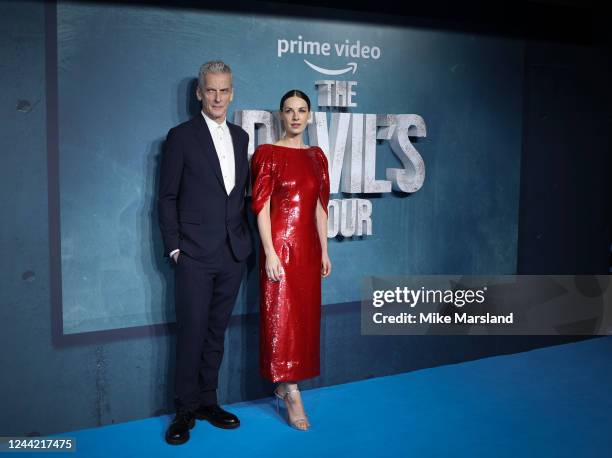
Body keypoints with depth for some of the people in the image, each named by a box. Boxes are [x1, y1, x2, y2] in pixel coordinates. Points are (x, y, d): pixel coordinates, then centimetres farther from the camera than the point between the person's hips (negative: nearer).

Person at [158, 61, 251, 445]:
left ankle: (207, 401, 25)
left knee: (217, 331, 13)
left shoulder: (241, 137, 12)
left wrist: (246, 239, 9)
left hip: (233, 254, 5)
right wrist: (174, 247, -8)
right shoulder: (181, 137, -3)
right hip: (195, 255, -5)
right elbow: (167, 197, -3)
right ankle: (186, 410, 13)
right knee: (191, 334, 0)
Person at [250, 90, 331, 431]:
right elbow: (261, 206, -10)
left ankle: (283, 384, 24)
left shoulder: (317, 156, 11)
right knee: (282, 315, -3)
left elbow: (321, 207, 13)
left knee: (305, 315, 10)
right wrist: (270, 252, -16)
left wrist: (324, 250, 11)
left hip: (308, 246, 6)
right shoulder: (268, 154, -5)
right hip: (280, 245, -6)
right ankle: (292, 394, 3)